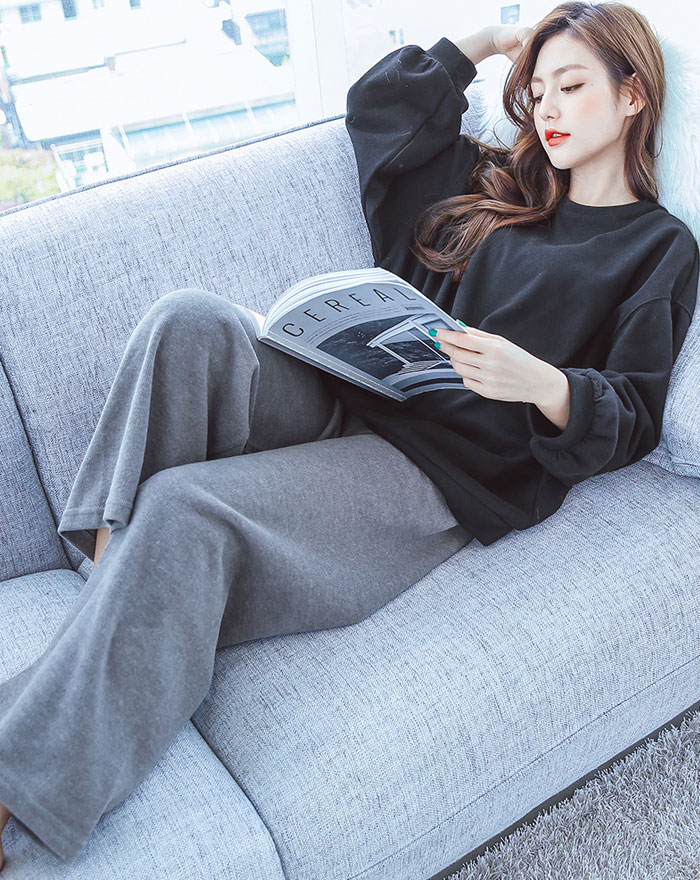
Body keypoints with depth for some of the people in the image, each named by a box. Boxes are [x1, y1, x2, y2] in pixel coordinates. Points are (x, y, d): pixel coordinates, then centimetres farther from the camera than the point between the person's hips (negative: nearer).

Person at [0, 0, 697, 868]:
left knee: (183, 506, -29)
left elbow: (629, 423, 1)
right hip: (346, 398, 6)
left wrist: (539, 382, -20)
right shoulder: (496, 183, 26)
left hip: (443, 470, -6)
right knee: (191, 321, -25)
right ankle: (110, 580, -25)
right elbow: (376, 103, 30)